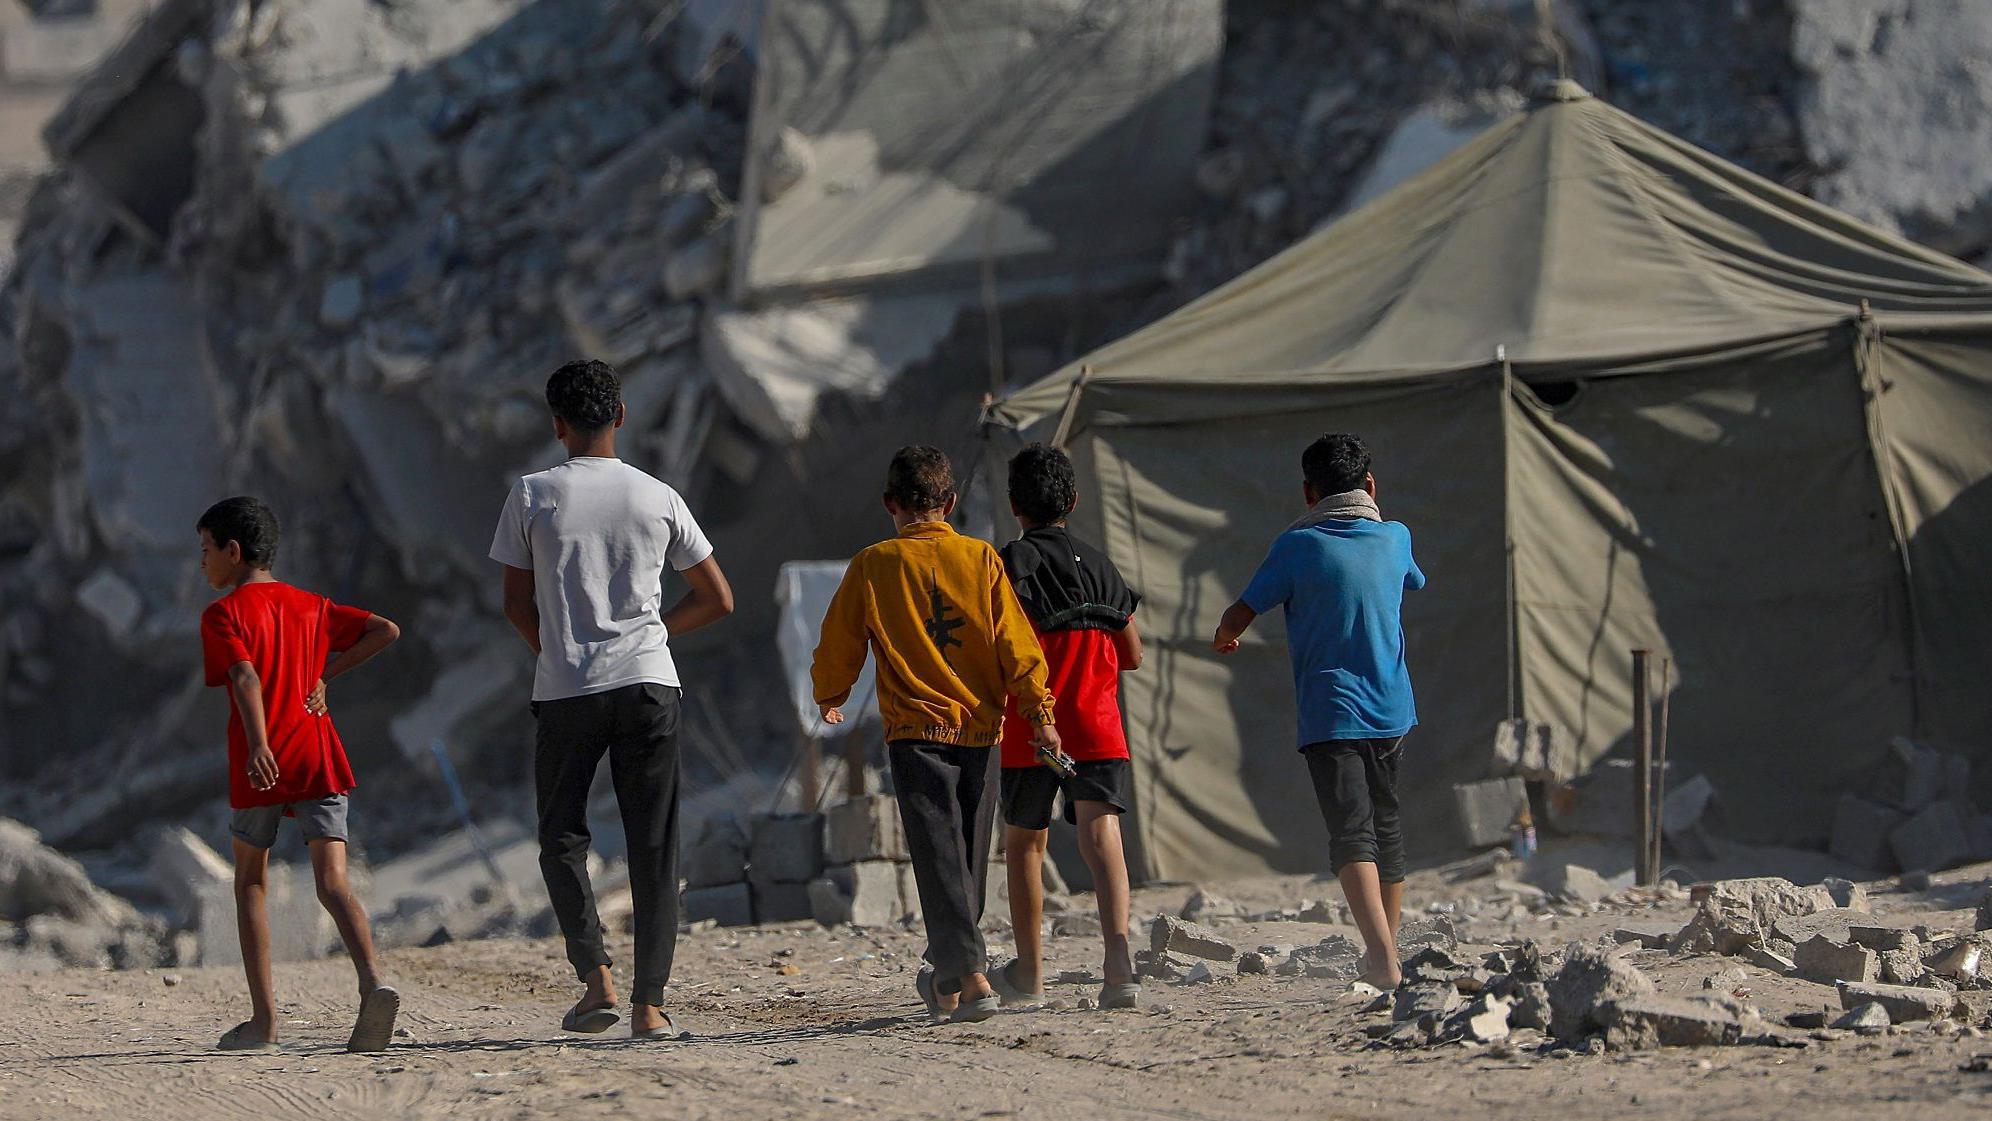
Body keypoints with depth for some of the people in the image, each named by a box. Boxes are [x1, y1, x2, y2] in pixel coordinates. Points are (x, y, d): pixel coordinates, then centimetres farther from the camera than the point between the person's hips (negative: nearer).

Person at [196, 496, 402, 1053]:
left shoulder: (224, 614, -2)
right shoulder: (310, 606, 15)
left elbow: (246, 678, -19)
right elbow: (386, 631, 11)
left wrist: (258, 746, -32)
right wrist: (326, 673, 13)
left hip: (260, 762, -3)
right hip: (318, 757, 3)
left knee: (251, 883, 14)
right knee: (334, 884, -5)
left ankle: (263, 1019, 11)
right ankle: (374, 983, -30)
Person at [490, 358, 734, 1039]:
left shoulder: (533, 497, 0)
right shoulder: (657, 498, 5)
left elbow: (517, 604, 5)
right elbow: (718, 599, 11)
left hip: (565, 693, -1)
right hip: (649, 683, 1)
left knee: (562, 837, 13)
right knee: (654, 847, 5)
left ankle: (596, 976, -5)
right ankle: (649, 1002, 0)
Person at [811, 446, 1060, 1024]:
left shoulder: (872, 565, -1)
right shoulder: (981, 558, 1)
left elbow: (838, 646, 8)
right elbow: (1016, 641, -1)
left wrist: (829, 697, 27)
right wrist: (1039, 713, 5)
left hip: (915, 728, -3)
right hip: (981, 727, 3)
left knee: (939, 857, -7)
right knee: (970, 858, 15)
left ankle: (969, 975, -22)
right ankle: (946, 977, 27)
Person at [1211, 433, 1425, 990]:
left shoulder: (1299, 545, -8)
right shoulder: (1394, 538, 5)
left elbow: (1239, 615, -3)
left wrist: (1224, 637, 20)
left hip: (1330, 713, -5)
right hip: (1391, 709, 5)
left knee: (1352, 834, -13)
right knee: (1386, 829, 20)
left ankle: (1383, 958, -30)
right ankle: (1385, 953, 31)